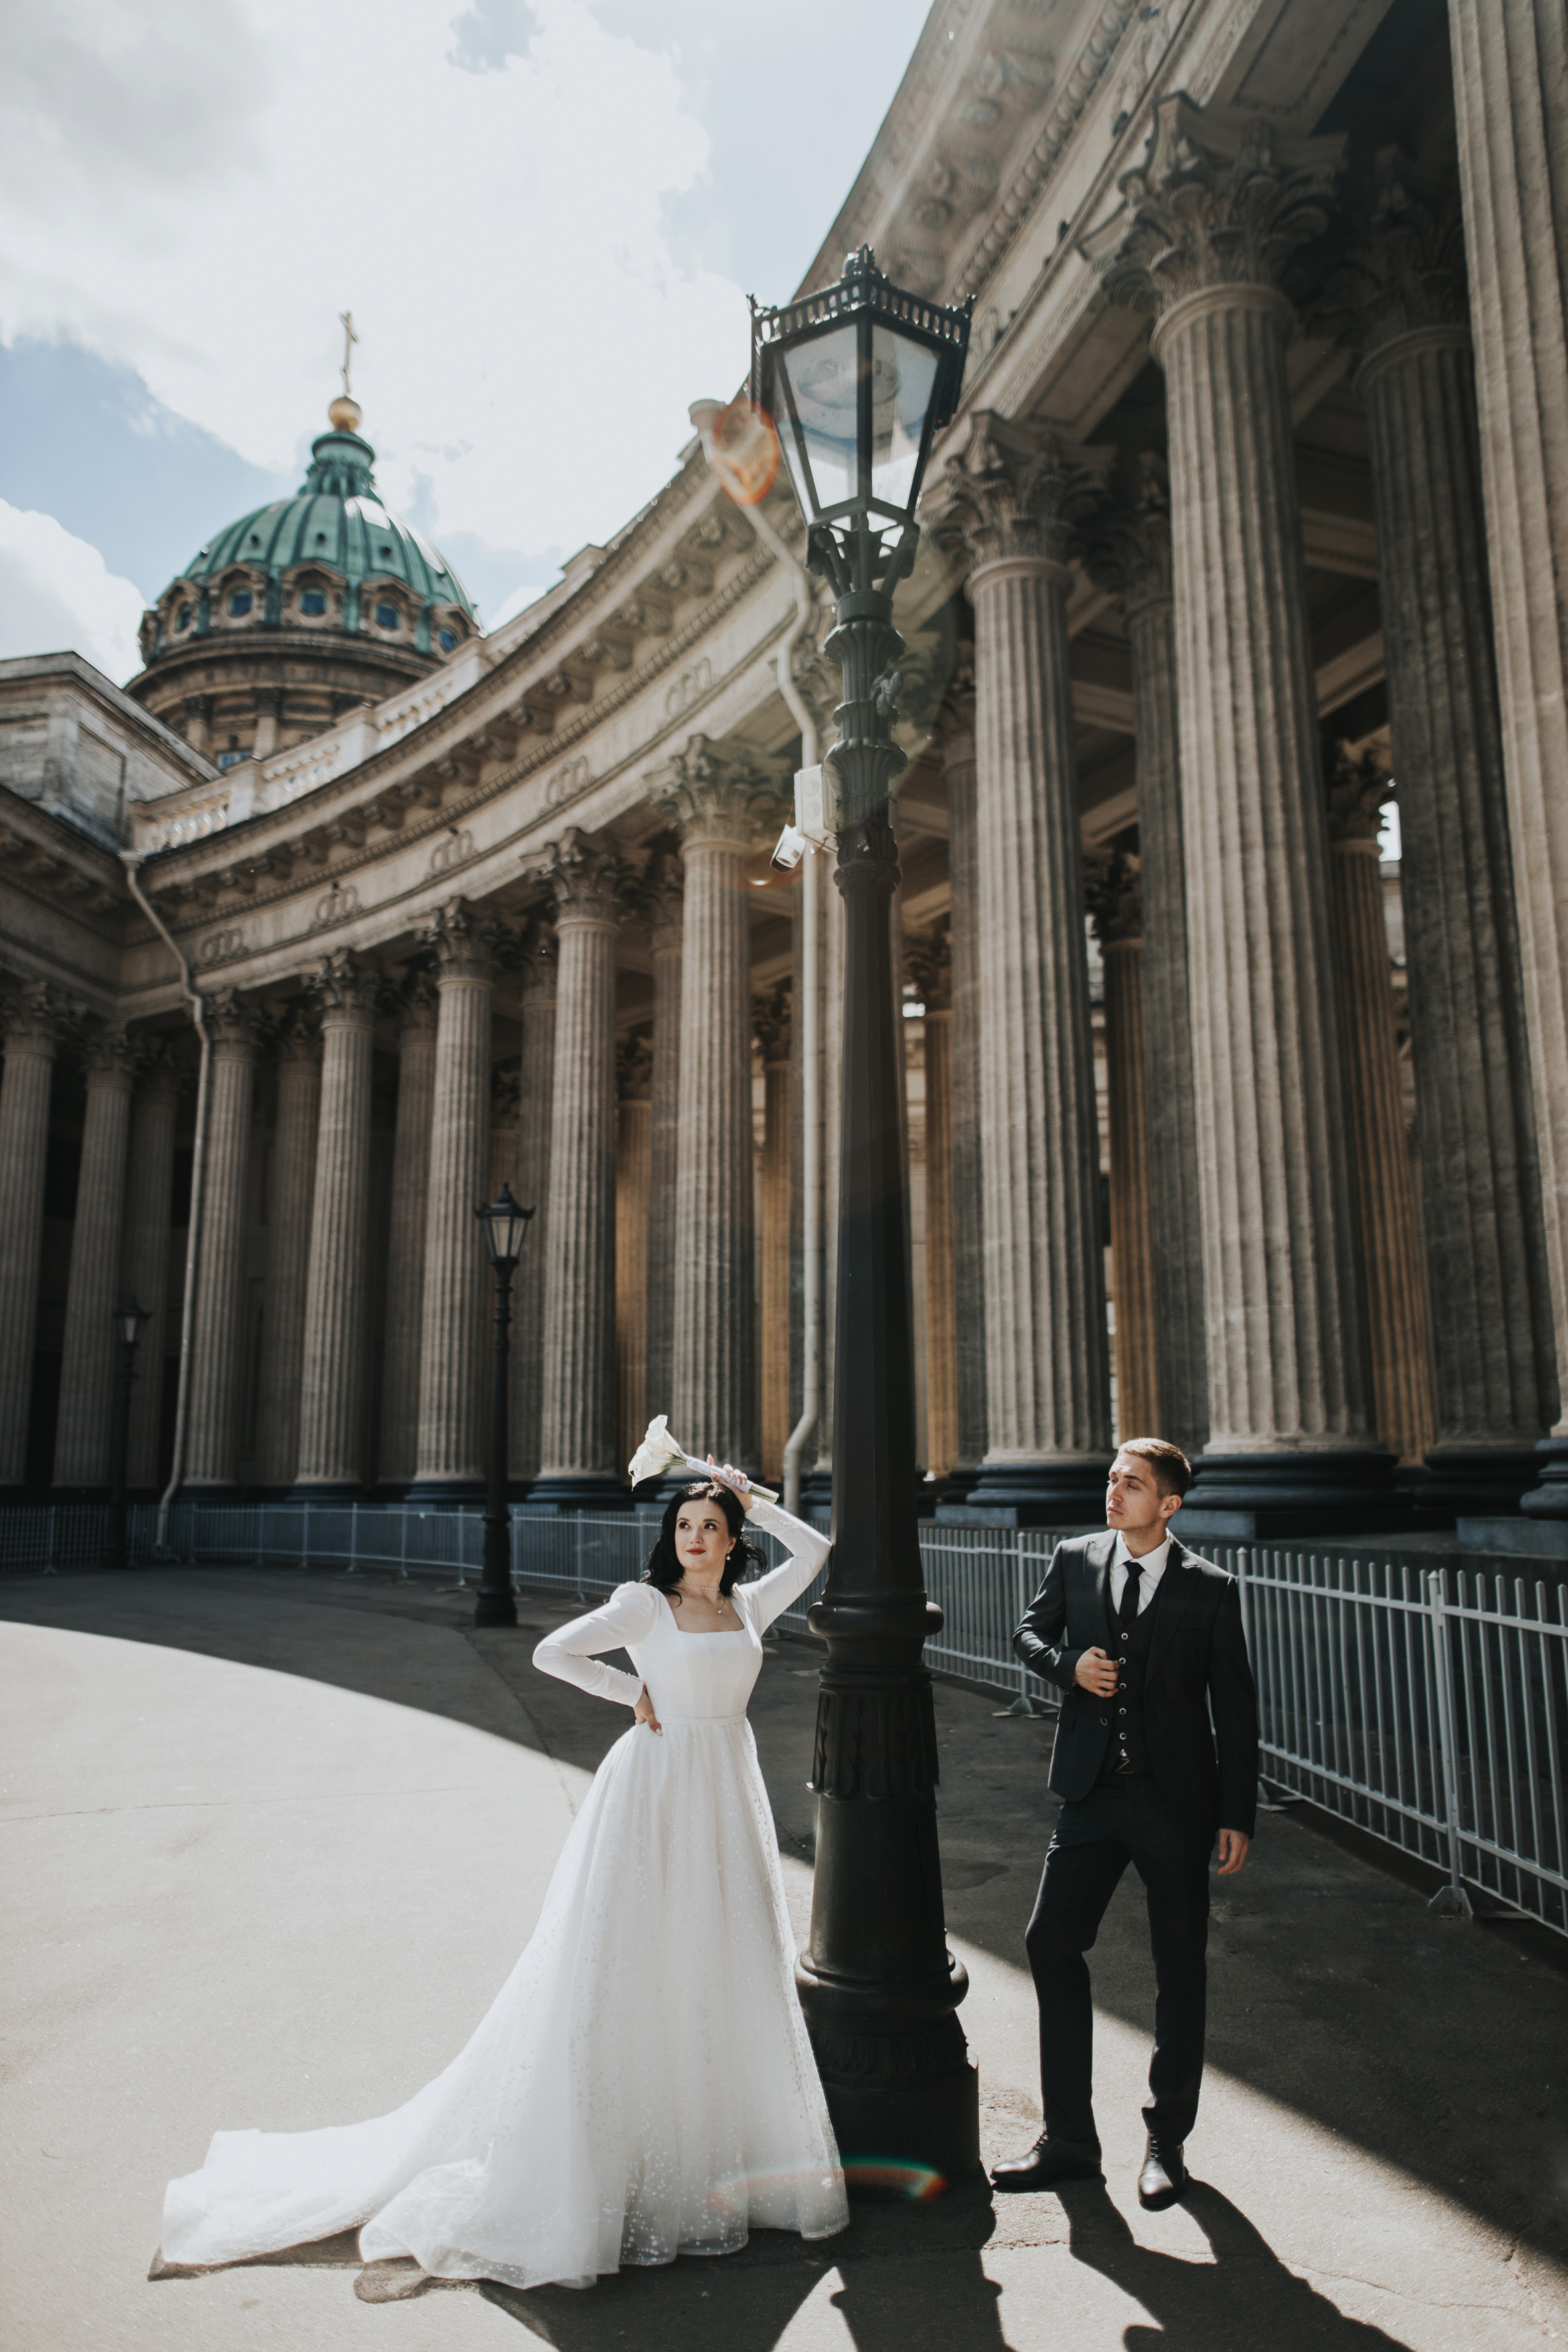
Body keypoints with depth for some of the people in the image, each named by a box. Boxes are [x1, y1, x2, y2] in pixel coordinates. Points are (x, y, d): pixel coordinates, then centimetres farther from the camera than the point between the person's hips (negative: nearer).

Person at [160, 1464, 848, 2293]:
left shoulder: (749, 1606, 7)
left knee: (724, 1974, 11)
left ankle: (719, 2153, 26)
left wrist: (751, 1502, 7)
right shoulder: (645, 1604, -7)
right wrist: (633, 1695, -9)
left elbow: (814, 1550, 13)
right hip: (654, 1796, -5)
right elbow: (552, 1652, -14)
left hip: (728, 1804, 5)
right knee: (620, 1971, -1)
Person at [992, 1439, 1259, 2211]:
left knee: (1180, 1967, 8)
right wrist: (1068, 1664, -9)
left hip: (1175, 1800, -3)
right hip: (1093, 1794, 3)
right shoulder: (1074, 1560, 2)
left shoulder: (1209, 1589, -6)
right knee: (1051, 1943, 3)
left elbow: (1235, 1707, -2)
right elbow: (1028, 1632, 14)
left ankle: (1166, 2141, 27)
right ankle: (1069, 2139, 18)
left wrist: (1237, 1814, -4)